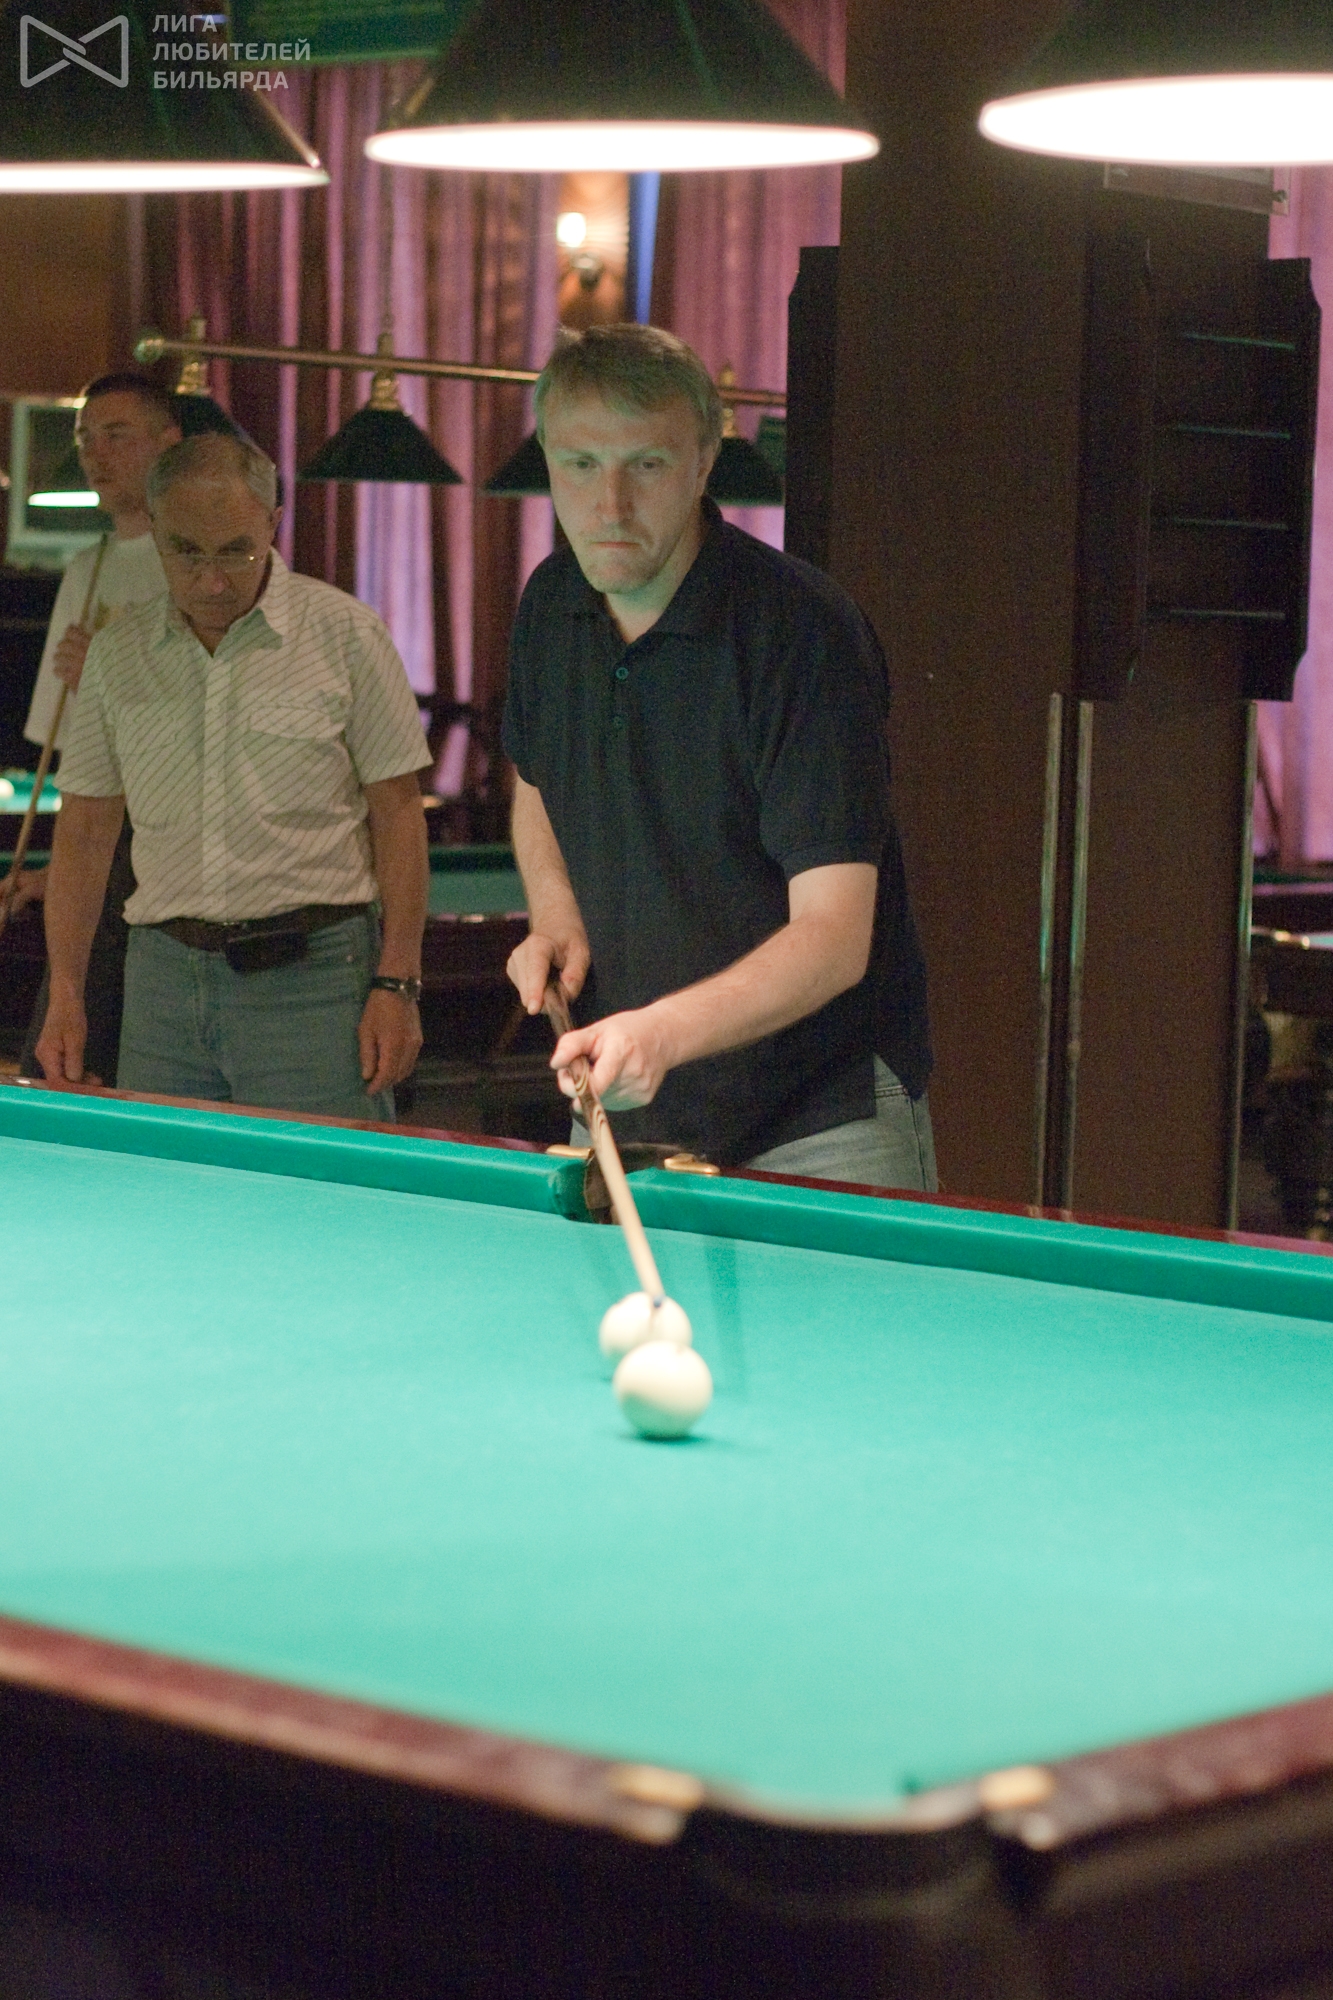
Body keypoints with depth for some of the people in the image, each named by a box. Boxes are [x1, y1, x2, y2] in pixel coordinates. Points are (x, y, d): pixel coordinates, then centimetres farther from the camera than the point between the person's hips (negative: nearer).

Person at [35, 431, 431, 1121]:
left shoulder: (346, 633, -2)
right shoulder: (116, 654, 8)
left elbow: (397, 811, -1)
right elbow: (86, 827, 13)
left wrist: (396, 984, -8)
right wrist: (64, 994, 7)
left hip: (310, 971, -3)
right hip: (161, 979, 3)